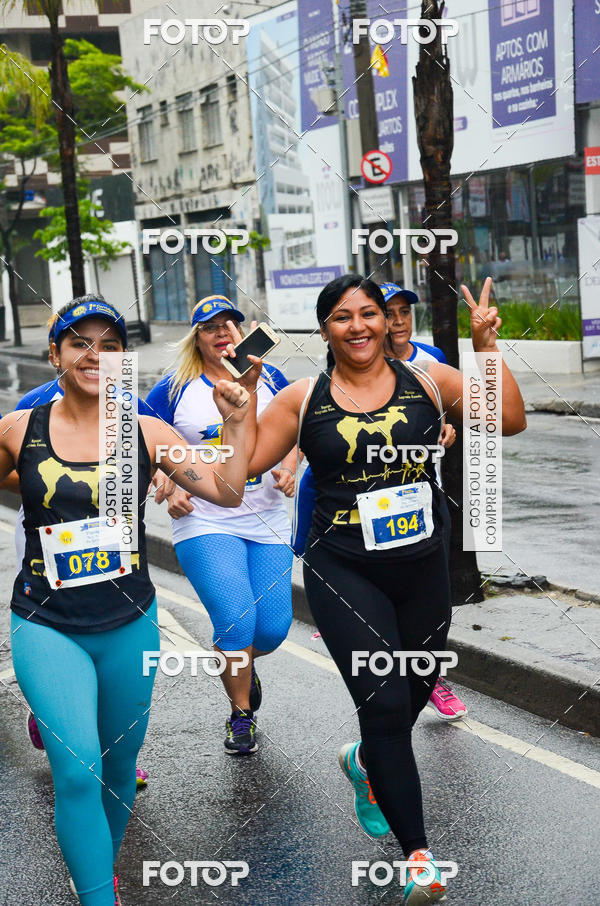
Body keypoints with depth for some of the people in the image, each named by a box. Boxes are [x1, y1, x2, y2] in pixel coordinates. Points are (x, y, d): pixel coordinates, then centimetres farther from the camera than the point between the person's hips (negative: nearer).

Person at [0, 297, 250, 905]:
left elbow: (227, 492, -5)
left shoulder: (144, 432, -2)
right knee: (78, 769, -18)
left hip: (129, 625, 2)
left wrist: (235, 422, -14)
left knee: (119, 765, 16)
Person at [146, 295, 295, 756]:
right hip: (206, 523, -3)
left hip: (267, 522, 3)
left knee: (274, 627, -1)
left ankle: (242, 663, 37)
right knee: (235, 620, -17)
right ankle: (241, 714, 8)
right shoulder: (175, 389, 1)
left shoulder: (268, 379, 7)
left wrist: (289, 468, -2)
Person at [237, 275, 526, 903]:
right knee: (386, 704, -10)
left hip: (423, 569, 3)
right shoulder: (303, 399, 1)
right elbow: (245, 463, -1)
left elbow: (509, 421, -5)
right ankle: (417, 853, 3)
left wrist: (486, 346, -11)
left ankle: (364, 760, 51)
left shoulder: (427, 380, 1)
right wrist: (246, 388, -7)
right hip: (343, 574, -2)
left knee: (415, 693, 16)